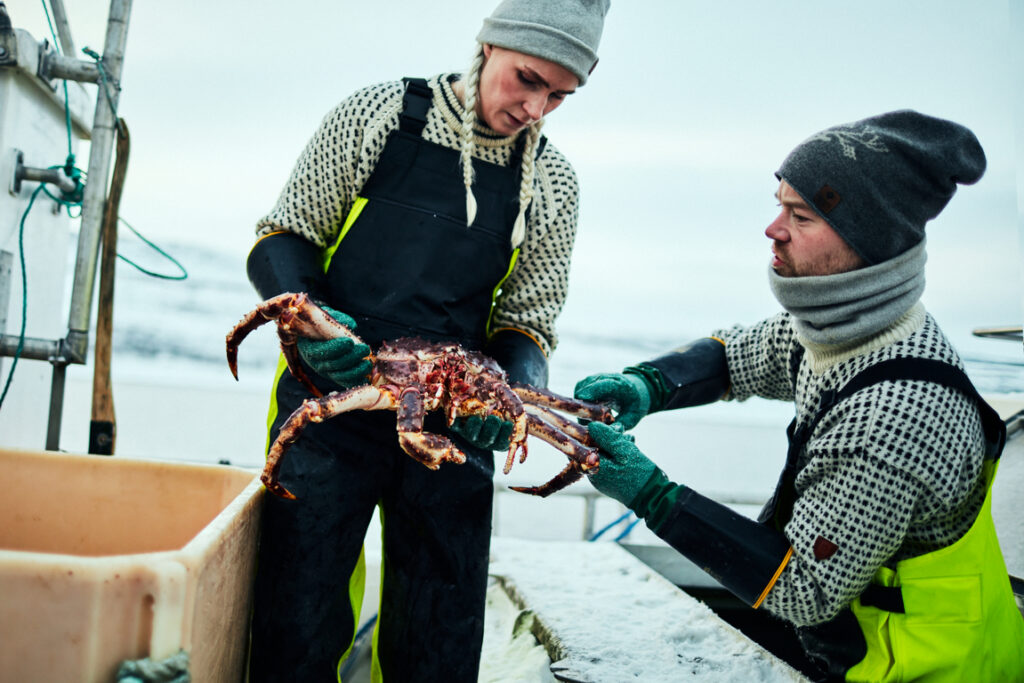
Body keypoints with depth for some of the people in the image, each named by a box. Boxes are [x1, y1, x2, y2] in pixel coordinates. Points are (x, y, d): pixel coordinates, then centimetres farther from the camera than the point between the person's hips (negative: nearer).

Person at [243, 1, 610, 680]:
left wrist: (512, 390, -12)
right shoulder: (381, 113, 0)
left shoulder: (553, 183, 6)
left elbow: (527, 321, 9)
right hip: (333, 398, -2)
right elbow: (282, 239, 3)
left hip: (454, 420, 2)